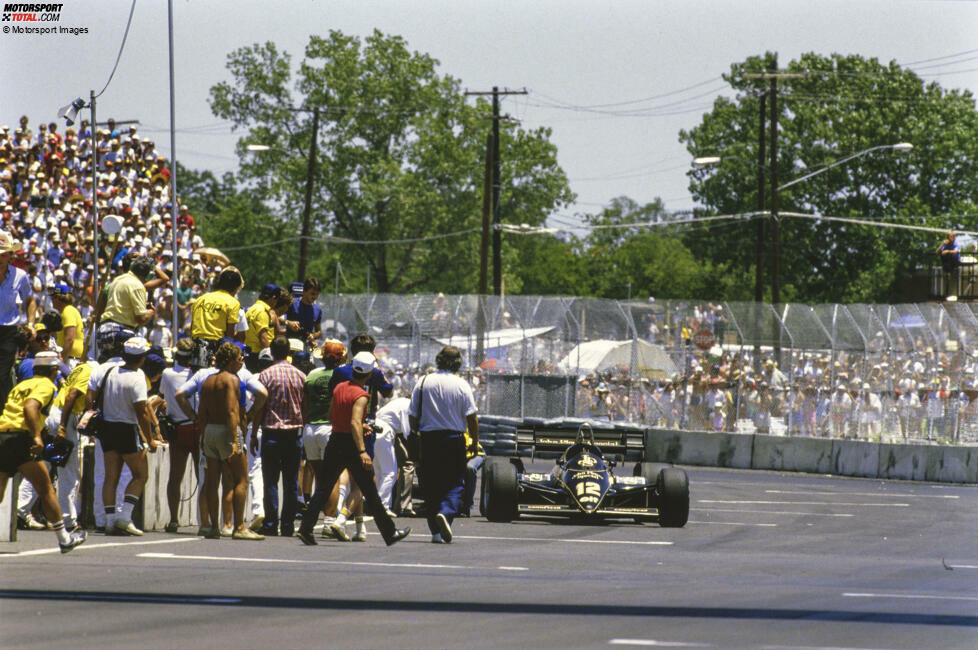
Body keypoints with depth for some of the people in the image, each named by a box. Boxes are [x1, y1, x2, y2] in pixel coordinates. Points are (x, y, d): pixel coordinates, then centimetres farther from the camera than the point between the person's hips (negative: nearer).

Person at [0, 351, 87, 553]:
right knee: (46, 489, 4)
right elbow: (29, 407, -16)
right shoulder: (46, 385, 2)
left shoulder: (21, 385, 26)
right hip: (19, 438, -7)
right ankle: (64, 539, 8)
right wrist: (36, 436, -23)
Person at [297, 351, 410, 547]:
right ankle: (390, 533, 12)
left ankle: (305, 529, -5)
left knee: (324, 487, 7)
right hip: (351, 445, -6)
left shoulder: (339, 388, 7)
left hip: (335, 441, 6)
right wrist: (362, 452, -36)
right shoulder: (361, 395, -16)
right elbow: (355, 423, -29)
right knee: (370, 492, 3)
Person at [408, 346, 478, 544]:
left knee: (431, 485, 9)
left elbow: (413, 416, 4)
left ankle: (436, 531, 7)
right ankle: (446, 512, -25)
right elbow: (471, 417, -5)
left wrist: (415, 435, 18)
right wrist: (474, 442, 6)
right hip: (454, 439, -2)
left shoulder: (423, 383, 2)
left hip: (428, 439, 2)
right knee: (456, 483, 3)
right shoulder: (461, 385, -4)